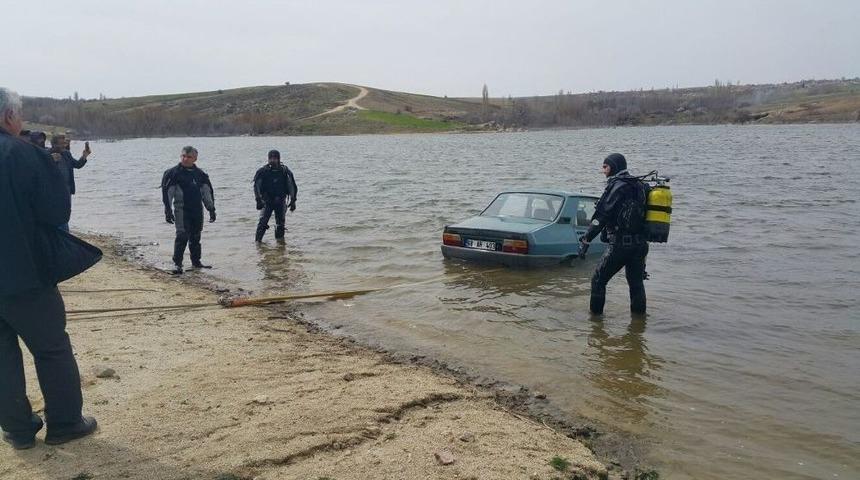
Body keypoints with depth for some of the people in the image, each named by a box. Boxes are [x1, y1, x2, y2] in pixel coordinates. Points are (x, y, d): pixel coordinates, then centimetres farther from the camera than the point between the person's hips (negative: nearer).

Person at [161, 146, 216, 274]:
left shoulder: (200, 174, 11)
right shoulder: (173, 173, -4)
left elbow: (207, 192, 16)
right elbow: (167, 192, -5)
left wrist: (211, 209, 13)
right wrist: (168, 211, -10)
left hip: (197, 210, 5)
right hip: (181, 210, -5)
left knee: (195, 237, 13)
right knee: (182, 236, -13)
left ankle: (196, 261, 25)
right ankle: (177, 264, -8)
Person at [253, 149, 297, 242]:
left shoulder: (284, 171, -2)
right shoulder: (263, 171, -5)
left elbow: (291, 186, 4)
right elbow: (257, 186, -1)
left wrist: (293, 201, 0)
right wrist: (259, 200, -10)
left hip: (280, 201, 2)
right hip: (267, 201, -1)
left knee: (280, 223, 8)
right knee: (263, 221, -13)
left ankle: (280, 240, 21)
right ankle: (257, 241, -7)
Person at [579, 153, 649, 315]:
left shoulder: (618, 186, -10)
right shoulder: (639, 185, 15)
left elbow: (603, 215, -15)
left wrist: (586, 239, -14)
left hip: (621, 243, -8)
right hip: (640, 244, 8)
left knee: (598, 281, 4)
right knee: (636, 283, 16)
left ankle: (595, 315, 8)